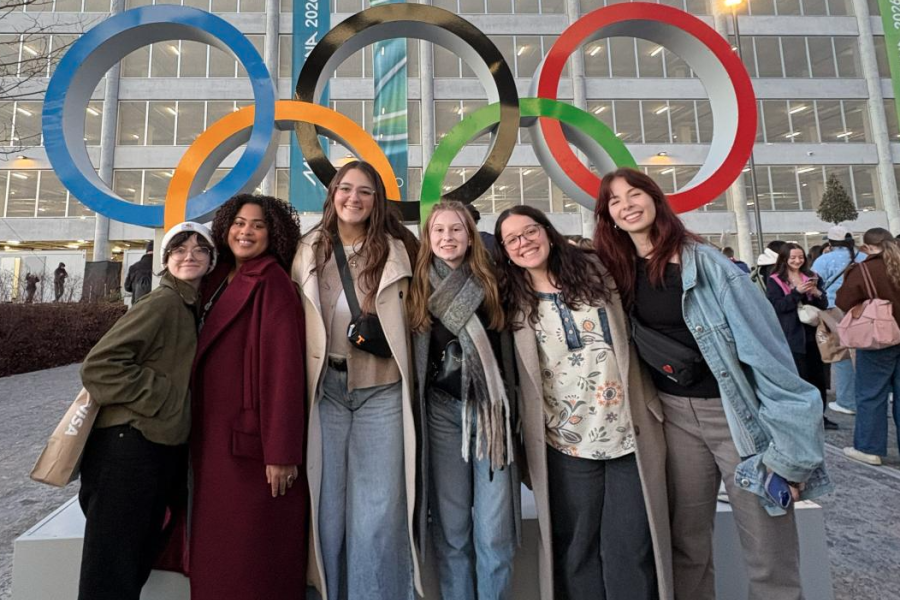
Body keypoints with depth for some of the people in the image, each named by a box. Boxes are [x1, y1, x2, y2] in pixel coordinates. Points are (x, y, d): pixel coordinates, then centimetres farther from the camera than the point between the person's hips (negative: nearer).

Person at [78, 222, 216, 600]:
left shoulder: (192, 308, 12)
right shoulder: (163, 302, -13)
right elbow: (99, 365, -20)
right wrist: (161, 394, -16)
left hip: (163, 448, 8)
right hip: (129, 446, -8)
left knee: (137, 562, 21)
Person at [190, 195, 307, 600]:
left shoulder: (272, 284, -13)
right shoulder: (218, 281, 11)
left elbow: (284, 367, -19)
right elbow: (207, 361, 17)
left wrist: (281, 451, -21)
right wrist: (200, 437, 13)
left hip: (252, 439, -8)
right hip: (215, 438, 8)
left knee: (253, 552, 5)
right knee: (217, 547, 19)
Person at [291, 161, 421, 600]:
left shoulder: (394, 251, 5)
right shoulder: (309, 250, 10)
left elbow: (407, 319, 8)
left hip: (380, 389, -1)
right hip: (326, 387, 2)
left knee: (378, 508, 2)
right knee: (328, 503, 11)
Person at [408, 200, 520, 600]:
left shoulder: (492, 282, 4)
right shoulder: (419, 288, 5)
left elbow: (506, 349, 6)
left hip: (489, 408, 0)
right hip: (441, 410, 1)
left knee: (494, 531, 1)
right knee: (451, 528, 8)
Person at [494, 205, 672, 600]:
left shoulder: (593, 270, 4)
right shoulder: (513, 302, 1)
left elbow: (631, 337, 10)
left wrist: (651, 406, 7)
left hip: (630, 435, 1)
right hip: (567, 444, 0)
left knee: (632, 551, 8)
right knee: (575, 552, 11)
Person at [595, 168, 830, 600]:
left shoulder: (704, 261, -11)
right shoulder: (618, 273, 2)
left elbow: (763, 347, -13)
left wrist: (787, 447, -15)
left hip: (739, 414, -3)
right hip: (674, 415, 4)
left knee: (770, 563, 5)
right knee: (687, 547, 15)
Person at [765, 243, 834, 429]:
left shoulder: (811, 276, 11)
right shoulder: (775, 281, -2)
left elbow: (824, 304, 8)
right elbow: (778, 306, -13)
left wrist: (816, 293, -12)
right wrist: (798, 292, -22)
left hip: (813, 331, 5)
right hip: (792, 335, -5)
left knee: (818, 376, 11)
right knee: (800, 377, -2)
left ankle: (820, 414, 24)